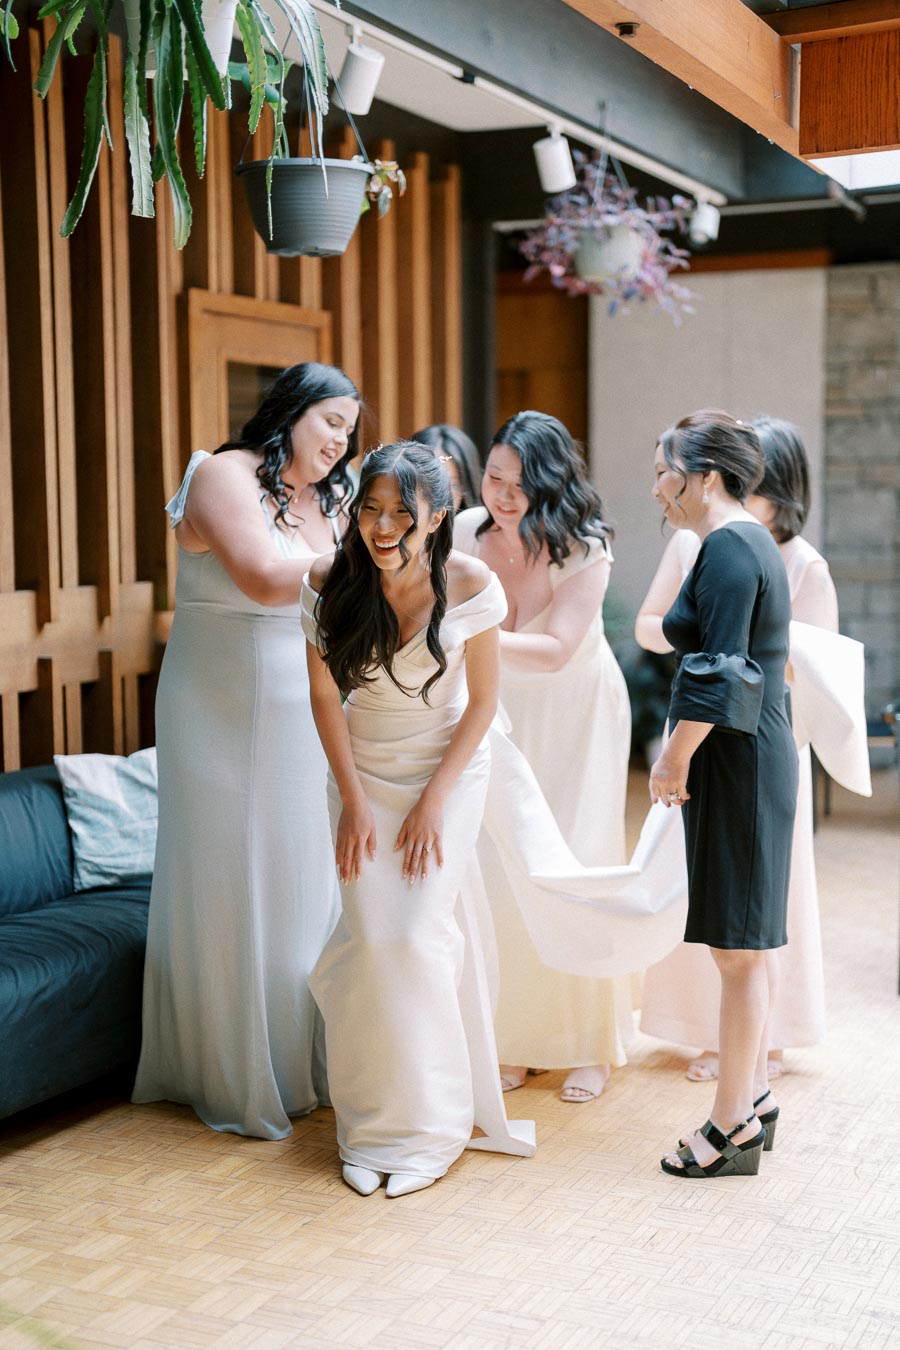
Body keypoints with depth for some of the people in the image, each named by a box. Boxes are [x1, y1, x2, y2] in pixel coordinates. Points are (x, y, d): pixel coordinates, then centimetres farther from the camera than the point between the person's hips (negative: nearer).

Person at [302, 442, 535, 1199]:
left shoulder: (471, 587, -17)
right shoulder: (330, 584, -13)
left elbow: (483, 702, -9)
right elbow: (324, 696, -4)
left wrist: (434, 800, -12)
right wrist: (354, 800, -7)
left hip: (449, 770, -1)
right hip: (363, 772, 2)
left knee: (421, 933, -10)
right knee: (370, 937, -6)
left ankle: (430, 1123, 8)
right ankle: (370, 1123, 10)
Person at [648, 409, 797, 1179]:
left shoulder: (728, 548, -16)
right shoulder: (753, 541, 15)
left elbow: (719, 673, -22)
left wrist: (673, 761, -13)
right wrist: (687, 756, 19)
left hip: (735, 760, -10)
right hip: (758, 751, 10)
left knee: (738, 947, -2)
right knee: (747, 944, 16)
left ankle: (734, 1126, 7)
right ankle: (756, 1098, 28)